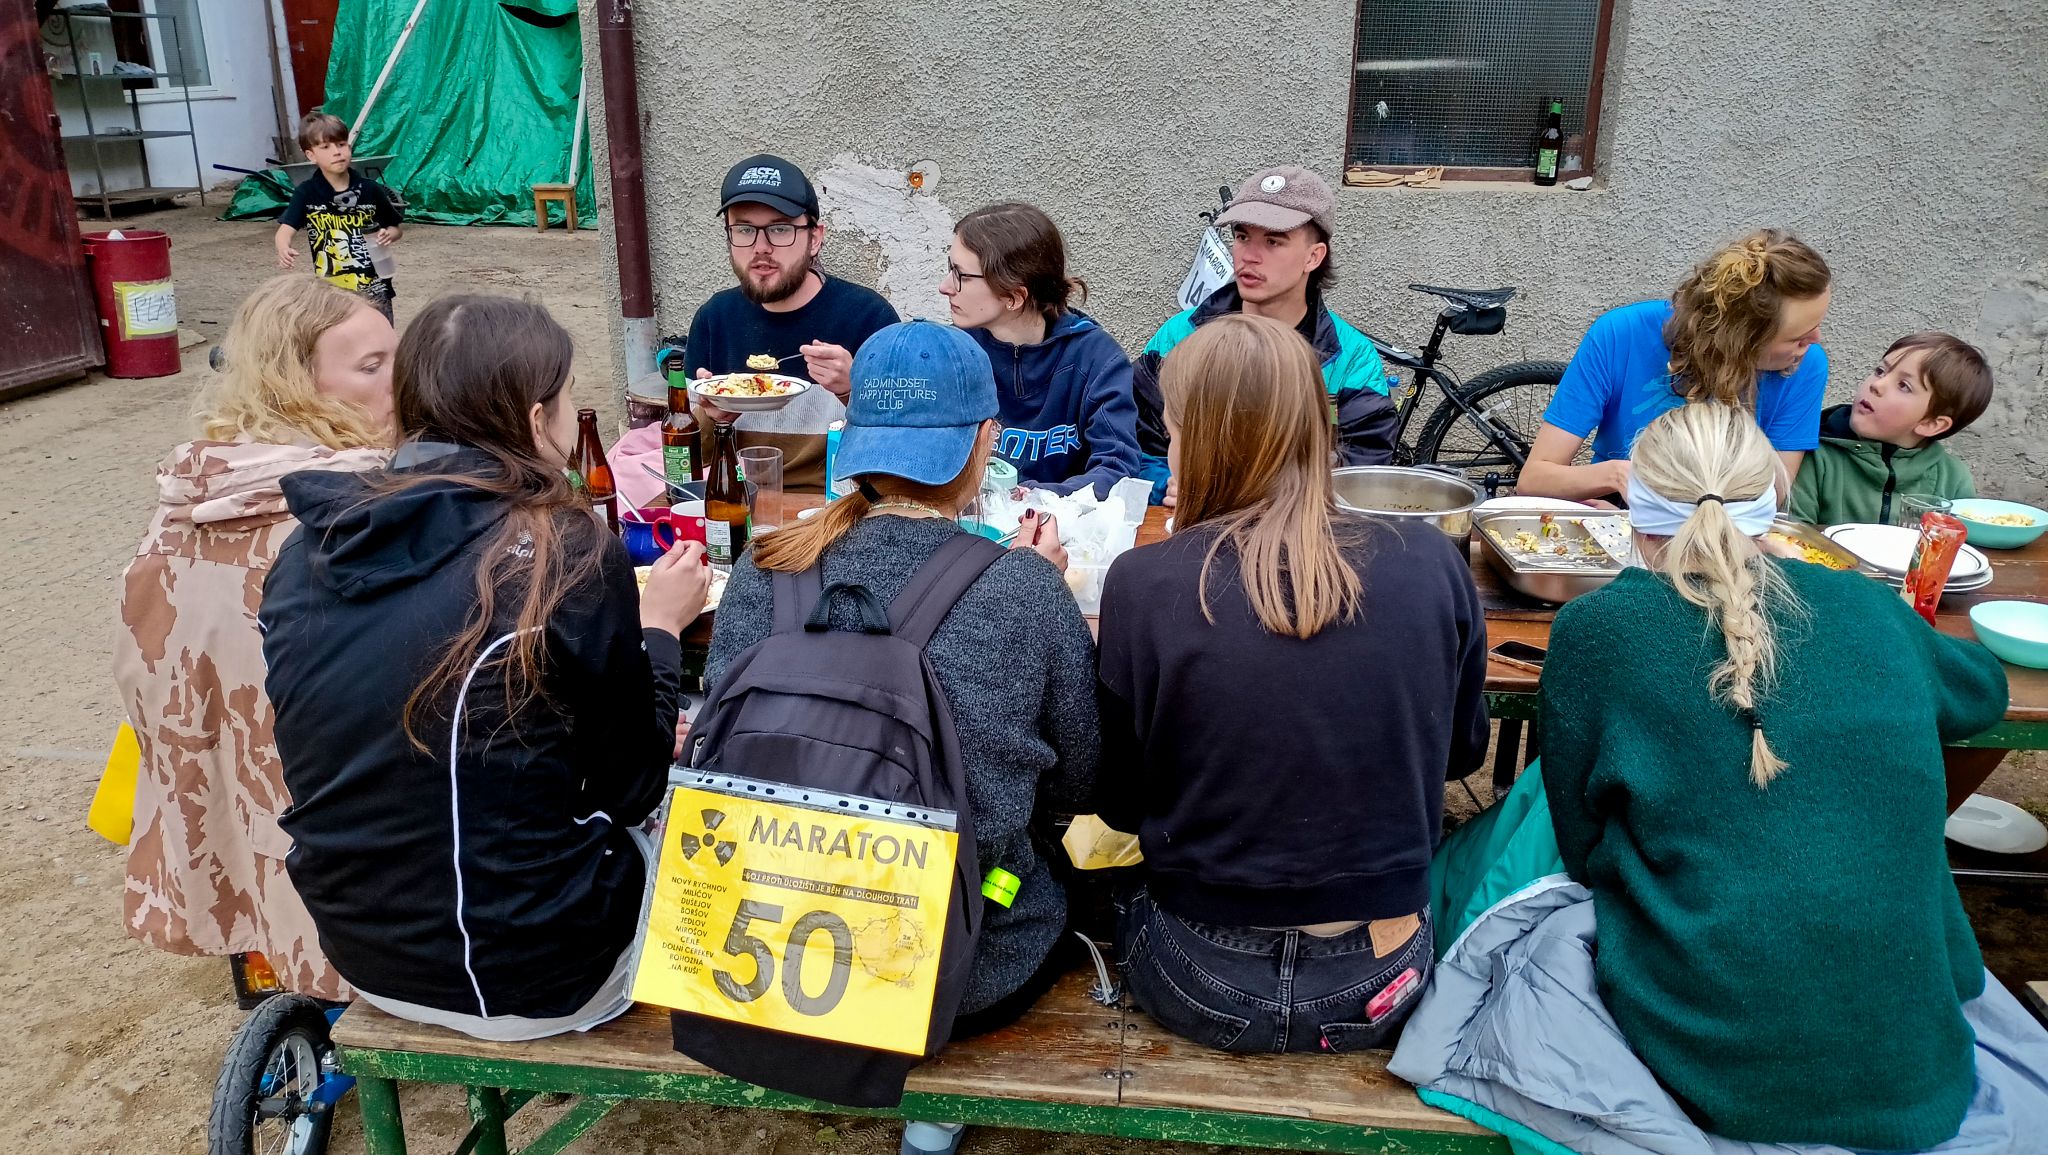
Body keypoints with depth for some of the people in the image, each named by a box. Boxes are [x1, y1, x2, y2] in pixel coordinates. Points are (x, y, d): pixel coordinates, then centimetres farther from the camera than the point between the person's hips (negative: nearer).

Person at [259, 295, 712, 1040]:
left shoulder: (310, 549, -4)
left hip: (363, 953, 6)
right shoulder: (567, 556, -21)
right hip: (527, 976, -6)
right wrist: (659, 629, 5)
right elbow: (629, 789, -9)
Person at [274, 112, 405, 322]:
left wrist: (389, 235, -15)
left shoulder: (370, 190, -2)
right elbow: (286, 228, -16)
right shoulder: (307, 193, -5)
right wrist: (284, 249, -39)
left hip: (373, 289, 1)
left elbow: (398, 227, 9)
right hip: (330, 293, 0)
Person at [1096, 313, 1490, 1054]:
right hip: (1381, 991, 3)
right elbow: (1462, 750, 7)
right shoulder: (1433, 564, -10)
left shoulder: (1143, 584, -18)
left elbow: (1118, 804, -5)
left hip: (1206, 991, -2)